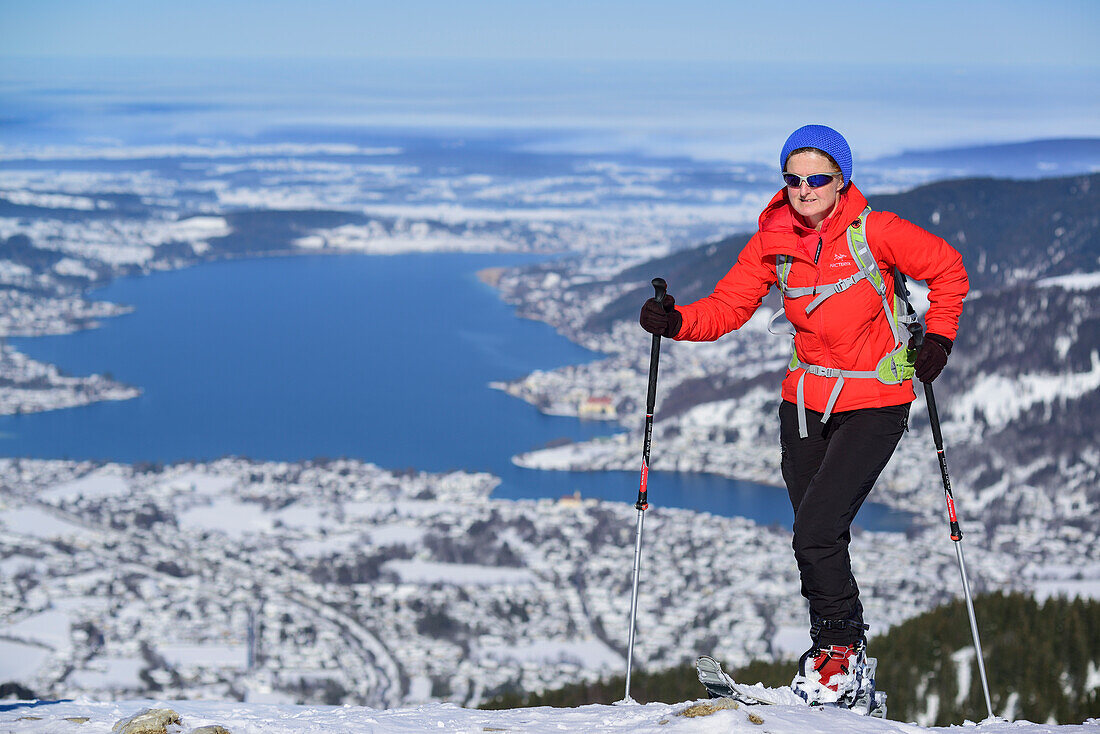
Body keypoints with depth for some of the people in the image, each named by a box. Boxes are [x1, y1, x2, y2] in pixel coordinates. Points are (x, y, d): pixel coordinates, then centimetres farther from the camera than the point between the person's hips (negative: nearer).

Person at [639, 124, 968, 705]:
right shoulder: (774, 242, -1)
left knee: (816, 531, -16)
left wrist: (937, 337, -5)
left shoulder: (873, 233, -13)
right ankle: (835, 656, 25)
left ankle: (841, 642, 5)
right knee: (817, 540, 9)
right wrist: (677, 322, -19)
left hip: (874, 403, -5)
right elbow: (728, 306, -3)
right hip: (807, 401, 5)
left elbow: (947, 269, 0)